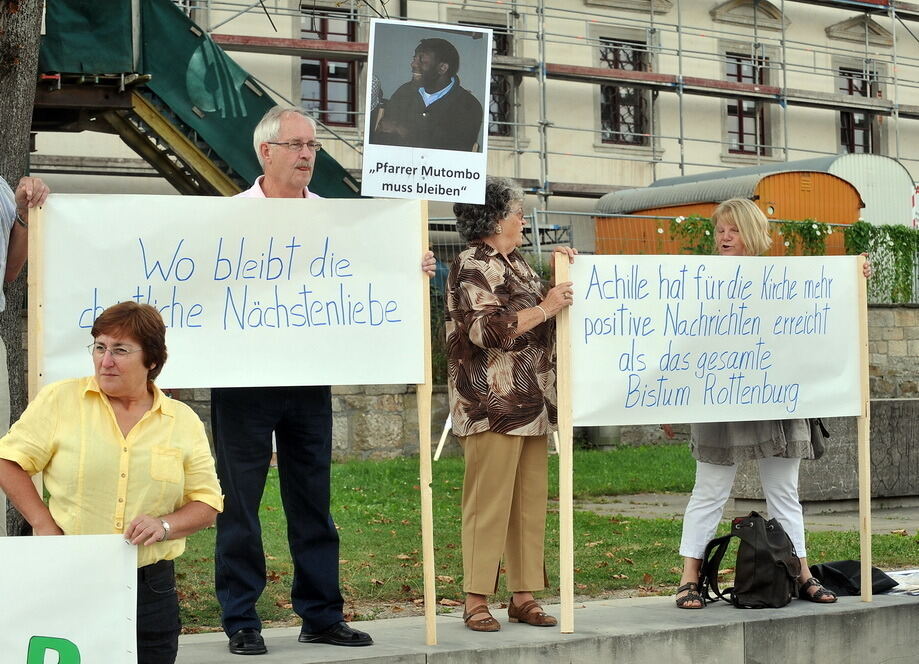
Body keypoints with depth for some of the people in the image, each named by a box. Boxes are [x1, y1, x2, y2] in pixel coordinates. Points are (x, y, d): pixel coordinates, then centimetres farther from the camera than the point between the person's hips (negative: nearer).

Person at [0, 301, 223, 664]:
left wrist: (165, 525, -9)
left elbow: (207, 502, 10)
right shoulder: (59, 400, 2)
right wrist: (43, 524, -7)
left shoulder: (183, 421, 8)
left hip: (150, 589, 2)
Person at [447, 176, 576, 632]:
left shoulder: (515, 265, 21)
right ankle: (476, 601, -3)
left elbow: (538, 314, 33)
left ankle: (523, 597, 14)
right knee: (487, 503, -8)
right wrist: (545, 308, -16)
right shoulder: (471, 267, -7)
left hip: (531, 405, 9)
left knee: (531, 502, 8)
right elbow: (487, 329, -18)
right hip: (492, 405, -9)